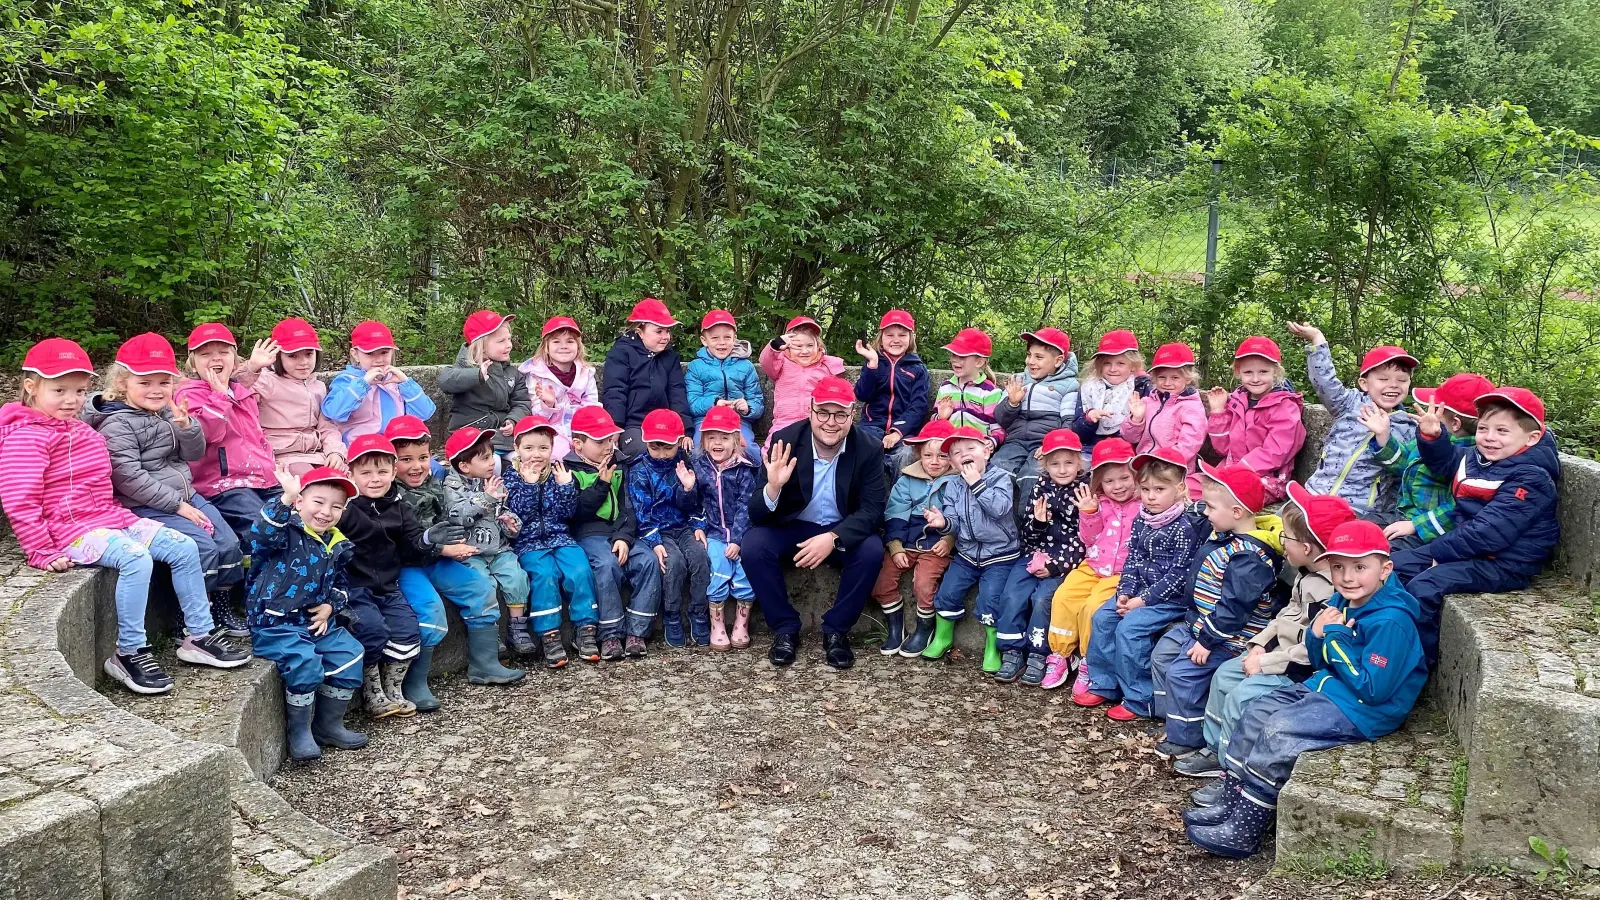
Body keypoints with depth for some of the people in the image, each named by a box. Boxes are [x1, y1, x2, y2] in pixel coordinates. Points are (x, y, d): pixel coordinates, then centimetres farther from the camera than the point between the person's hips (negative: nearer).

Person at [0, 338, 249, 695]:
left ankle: (199, 635, 3)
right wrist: (43, 553, -16)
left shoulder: (82, 430, 20)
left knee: (184, 547, -5)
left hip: (111, 518, 9)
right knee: (137, 558, -33)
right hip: (72, 530, -9)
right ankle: (129, 653, -23)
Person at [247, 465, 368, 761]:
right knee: (305, 662, -28)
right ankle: (299, 731, -7)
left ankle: (329, 725, 11)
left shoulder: (337, 546, 11)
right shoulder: (287, 531, -9)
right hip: (275, 623, -7)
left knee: (350, 655, -7)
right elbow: (263, 533, -34)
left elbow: (341, 584, 22)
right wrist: (286, 497, -45)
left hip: (317, 622, 7)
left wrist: (330, 606, 1)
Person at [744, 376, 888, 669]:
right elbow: (756, 515, -16)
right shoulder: (784, 441, -16)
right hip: (790, 528, 0)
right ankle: (785, 629, -8)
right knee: (753, 544, -27)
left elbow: (872, 510, -16)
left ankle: (836, 630, -7)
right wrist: (773, 486, -40)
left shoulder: (869, 450, -13)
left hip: (843, 532, 0)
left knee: (872, 550, -29)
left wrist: (833, 538, -34)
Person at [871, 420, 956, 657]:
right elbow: (895, 516, 2)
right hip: (905, 544, 4)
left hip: (937, 546, -4)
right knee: (881, 579, -12)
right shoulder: (906, 481, 6)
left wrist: (950, 539, -18)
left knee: (923, 583, -26)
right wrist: (895, 547, -7)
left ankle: (924, 629, 1)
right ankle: (895, 628, 9)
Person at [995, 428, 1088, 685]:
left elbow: (1083, 538, -10)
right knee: (1012, 595, -14)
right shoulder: (1041, 488, 8)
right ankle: (1012, 653, -4)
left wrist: (1056, 565, -16)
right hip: (1034, 555, 4)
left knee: (1043, 597, -24)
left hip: (1065, 562, -4)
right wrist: (1037, 522, -17)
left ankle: (1038, 655, -9)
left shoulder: (1086, 490, -5)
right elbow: (1028, 534, 6)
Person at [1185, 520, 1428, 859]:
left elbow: (1372, 689, -25)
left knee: (1278, 732, -22)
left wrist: (1337, 638, -22)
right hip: (1326, 688, 10)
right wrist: (1317, 636, -9)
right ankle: (1231, 803, 6)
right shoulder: (1342, 602, 5)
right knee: (1255, 714, 4)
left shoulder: (1391, 622, -23)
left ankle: (1243, 832, -13)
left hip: (1364, 710, -10)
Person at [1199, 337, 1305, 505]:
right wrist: (1218, 411, 3)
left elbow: (1274, 454, -17)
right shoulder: (1237, 401, 12)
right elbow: (1224, 448, 12)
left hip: (1267, 479, -7)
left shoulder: (1285, 407, -7)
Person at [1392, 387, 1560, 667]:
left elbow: (1488, 533, -28)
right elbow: (1444, 462, 25)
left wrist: (1440, 551, -20)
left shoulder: (1530, 480, -22)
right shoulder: (1475, 457, 3)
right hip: (1466, 546, 10)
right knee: (1394, 567, 6)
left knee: (1424, 586, -27)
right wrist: (1431, 435, 3)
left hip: (1504, 564, -10)